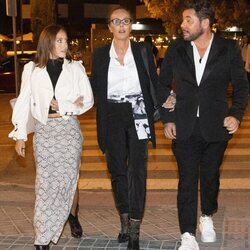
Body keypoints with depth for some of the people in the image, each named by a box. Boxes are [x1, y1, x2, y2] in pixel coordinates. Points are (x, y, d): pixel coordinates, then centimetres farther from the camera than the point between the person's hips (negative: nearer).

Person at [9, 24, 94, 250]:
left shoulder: (75, 68, 3)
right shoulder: (32, 69, 4)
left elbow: (88, 100, 3)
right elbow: (24, 102, 5)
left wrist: (63, 107, -9)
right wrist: (20, 135, 1)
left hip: (69, 129, 0)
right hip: (44, 131, 0)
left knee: (69, 178, 6)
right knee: (46, 181, -2)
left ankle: (73, 216, 34)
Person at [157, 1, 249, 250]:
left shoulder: (229, 49, -3)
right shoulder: (176, 49, 1)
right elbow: (163, 85, 8)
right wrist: (167, 119, 2)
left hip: (215, 126, 0)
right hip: (184, 127, 0)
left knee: (210, 176, 15)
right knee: (187, 180, -1)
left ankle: (206, 217, 39)